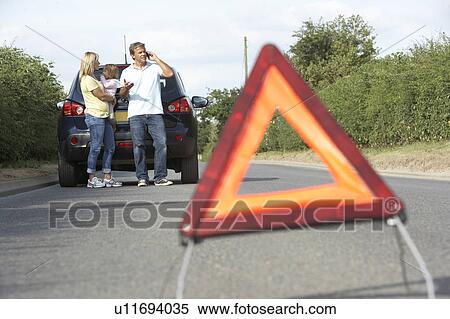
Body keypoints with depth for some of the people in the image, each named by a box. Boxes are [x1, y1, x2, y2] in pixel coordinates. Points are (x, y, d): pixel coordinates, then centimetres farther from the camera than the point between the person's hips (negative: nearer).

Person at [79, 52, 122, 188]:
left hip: (104, 116, 10)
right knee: (96, 148, -8)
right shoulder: (88, 80, -9)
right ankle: (92, 179, -5)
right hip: (95, 116, -10)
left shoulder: (93, 78, 23)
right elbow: (101, 96, -9)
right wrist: (113, 97, 7)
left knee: (110, 147, 7)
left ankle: (107, 178, 10)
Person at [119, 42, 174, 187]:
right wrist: (125, 89, -11)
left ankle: (160, 177, -5)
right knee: (138, 146, -4)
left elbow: (169, 73, -4)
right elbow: (122, 95, 12)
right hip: (136, 114, 0)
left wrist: (156, 59, 0)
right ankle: (142, 178, 1)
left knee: (161, 143, -8)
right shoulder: (127, 72, 13)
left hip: (155, 112, 0)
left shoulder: (154, 67, 11)